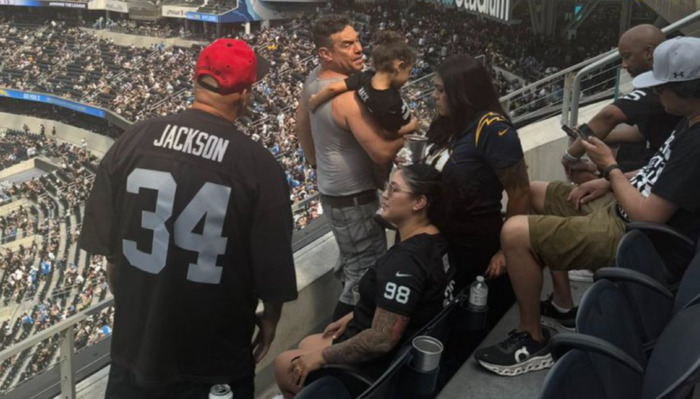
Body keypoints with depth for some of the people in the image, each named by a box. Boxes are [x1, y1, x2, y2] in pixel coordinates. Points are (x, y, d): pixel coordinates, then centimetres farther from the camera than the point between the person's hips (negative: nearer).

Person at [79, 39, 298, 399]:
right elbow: (272, 265, -12)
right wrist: (270, 319, 8)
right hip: (215, 350, -3)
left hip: (136, 336, 3)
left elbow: (107, 244, 1)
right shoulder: (259, 165, -19)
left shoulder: (132, 140, -8)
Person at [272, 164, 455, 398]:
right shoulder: (435, 241, 0)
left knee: (284, 365, 7)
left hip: (384, 363, -10)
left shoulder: (405, 260, -31)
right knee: (305, 345, 24)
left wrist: (322, 356, -18)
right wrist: (353, 316, 15)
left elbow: (382, 339, -30)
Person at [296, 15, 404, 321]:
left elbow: (301, 125, 17)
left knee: (351, 263, 27)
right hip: (353, 198, -10)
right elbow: (383, 153, -29)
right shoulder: (349, 97, -28)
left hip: (330, 189, 10)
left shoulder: (313, 80, 1)